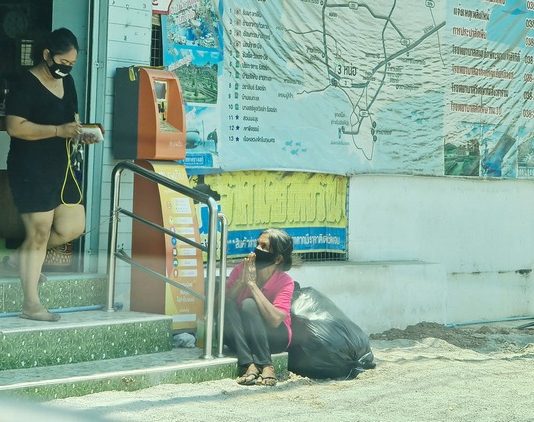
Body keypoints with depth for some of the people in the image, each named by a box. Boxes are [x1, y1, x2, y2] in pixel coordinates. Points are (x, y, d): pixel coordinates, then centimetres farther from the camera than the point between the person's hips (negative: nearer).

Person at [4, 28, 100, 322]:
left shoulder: (67, 83, 11)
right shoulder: (26, 84, -13)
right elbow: (15, 127, -20)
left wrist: (83, 134, -2)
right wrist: (58, 130, -25)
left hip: (61, 167, 8)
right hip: (30, 170, -8)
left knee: (73, 227, 6)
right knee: (39, 234, -6)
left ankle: (22, 257, 28)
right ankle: (30, 304, 2)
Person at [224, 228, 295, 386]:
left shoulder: (285, 282, -16)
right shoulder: (241, 269, -9)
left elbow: (275, 320, -32)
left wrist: (252, 284, -29)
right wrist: (241, 281, -27)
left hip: (274, 337, -3)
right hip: (240, 337, 3)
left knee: (249, 304, -28)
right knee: (228, 305, -26)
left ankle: (266, 366, -28)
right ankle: (248, 365, -35)